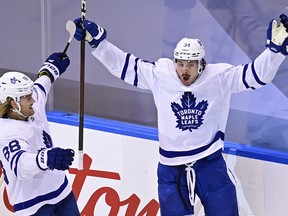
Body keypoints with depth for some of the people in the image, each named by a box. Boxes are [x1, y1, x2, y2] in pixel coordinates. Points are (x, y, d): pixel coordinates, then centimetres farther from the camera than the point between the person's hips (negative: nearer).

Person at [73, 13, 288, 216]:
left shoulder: (220, 77, -12)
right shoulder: (159, 75, -10)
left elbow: (257, 74, -15)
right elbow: (124, 64, -5)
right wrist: (96, 40, -11)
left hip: (210, 163, -1)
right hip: (171, 168, 1)